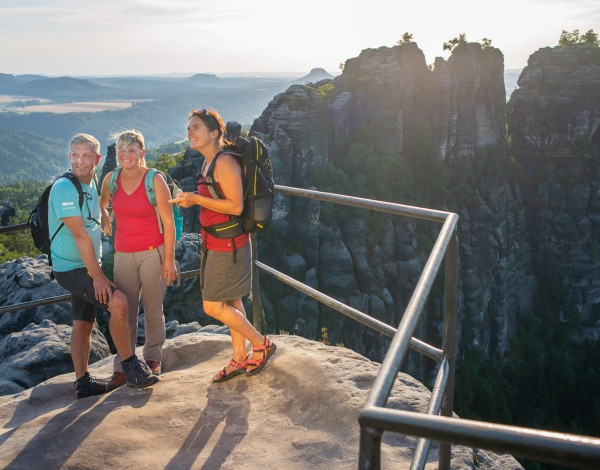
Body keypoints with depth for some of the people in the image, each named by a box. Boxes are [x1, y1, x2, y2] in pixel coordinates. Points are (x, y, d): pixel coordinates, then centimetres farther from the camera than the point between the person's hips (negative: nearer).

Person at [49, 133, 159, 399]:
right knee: (118, 301, -21)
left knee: (83, 324, 10)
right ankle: (131, 368, -9)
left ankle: (83, 383, 17)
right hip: (71, 268, -9)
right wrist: (97, 276, -22)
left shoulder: (91, 186, 9)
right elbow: (80, 235, -23)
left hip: (86, 267, 9)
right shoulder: (65, 188, -19)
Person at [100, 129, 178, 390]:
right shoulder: (111, 179, 1)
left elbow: (169, 223, -9)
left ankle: (153, 358, 25)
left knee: (153, 309, 7)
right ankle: (122, 366, 12)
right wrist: (104, 219, 6)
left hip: (153, 253, -3)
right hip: (123, 254, 3)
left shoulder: (155, 180, -11)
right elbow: (102, 205, 25)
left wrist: (169, 260, -10)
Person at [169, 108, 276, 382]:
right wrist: (192, 200, 13)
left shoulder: (224, 162, -19)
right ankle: (239, 359, 27)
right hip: (218, 243, 10)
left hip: (227, 244, -10)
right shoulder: (209, 163, 12)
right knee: (231, 303, 16)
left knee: (213, 306, -3)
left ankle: (261, 344, 12)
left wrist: (197, 199, -22)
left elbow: (236, 206, -23)